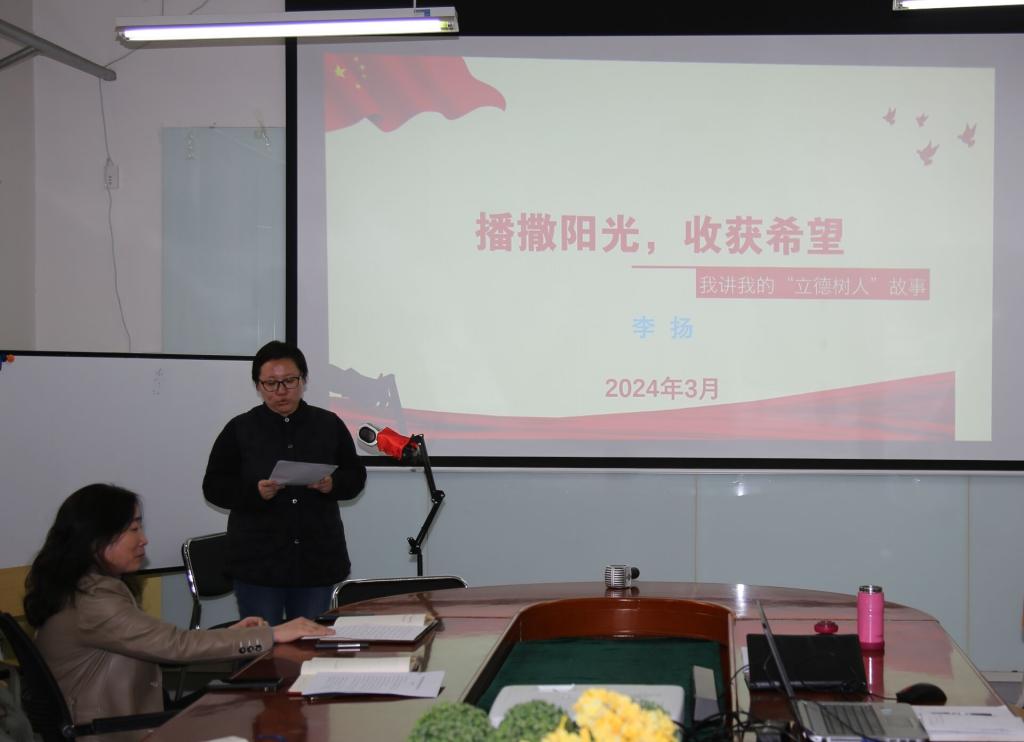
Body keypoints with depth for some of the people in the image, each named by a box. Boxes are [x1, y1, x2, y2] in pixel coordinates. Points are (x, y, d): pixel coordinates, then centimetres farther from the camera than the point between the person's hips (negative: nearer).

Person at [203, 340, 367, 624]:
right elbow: (214, 486, 0)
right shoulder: (239, 430, 1)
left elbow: (356, 476, 10)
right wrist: (254, 492, -19)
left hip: (317, 558, 2)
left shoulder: (329, 425, 7)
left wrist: (332, 484, -12)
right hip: (258, 560, -2)